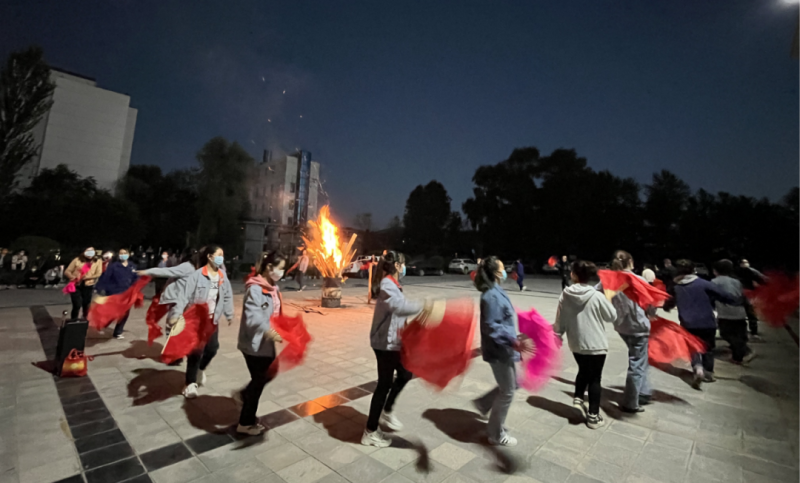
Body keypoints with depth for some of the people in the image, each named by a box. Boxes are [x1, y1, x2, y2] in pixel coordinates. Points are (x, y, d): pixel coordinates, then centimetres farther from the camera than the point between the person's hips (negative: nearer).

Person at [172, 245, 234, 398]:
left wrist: (229, 314, 13)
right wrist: (176, 314, -26)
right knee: (195, 351, 2)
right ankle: (191, 383, 20)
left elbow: (227, 296, 8)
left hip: (213, 320, 5)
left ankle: (201, 369, 44)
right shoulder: (197, 275, -15)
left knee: (212, 348, 12)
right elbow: (185, 295, -18)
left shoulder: (222, 275, 1)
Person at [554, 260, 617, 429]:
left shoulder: (565, 296, -11)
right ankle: (593, 416, 19)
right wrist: (607, 301, 14)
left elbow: (560, 321, -5)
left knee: (583, 371, 26)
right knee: (595, 378, 11)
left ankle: (578, 398, 17)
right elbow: (612, 316, -2)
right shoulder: (597, 296, -17)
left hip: (576, 344, 2)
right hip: (596, 344, -2)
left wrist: (557, 334, 12)